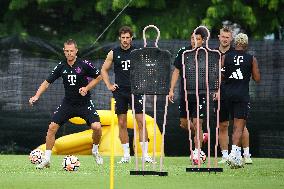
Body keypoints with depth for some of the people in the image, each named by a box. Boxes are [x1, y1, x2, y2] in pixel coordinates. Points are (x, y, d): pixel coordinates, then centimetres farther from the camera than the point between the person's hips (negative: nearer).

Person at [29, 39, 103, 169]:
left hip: (85, 103, -3)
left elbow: (99, 77, 2)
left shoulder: (84, 65, -11)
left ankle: (95, 151, 11)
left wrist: (87, 88, -11)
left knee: (96, 127, -20)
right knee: (52, 127, -9)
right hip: (68, 103, 3)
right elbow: (47, 82, 1)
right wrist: (36, 96, -13)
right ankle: (46, 159, 3)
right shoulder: (61, 67, -3)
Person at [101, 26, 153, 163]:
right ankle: (126, 155, 9)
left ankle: (145, 154, -7)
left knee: (141, 122, -8)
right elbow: (104, 70, 16)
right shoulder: (113, 53, 6)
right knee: (122, 123, 3)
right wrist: (109, 85, 6)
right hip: (120, 91, 2)